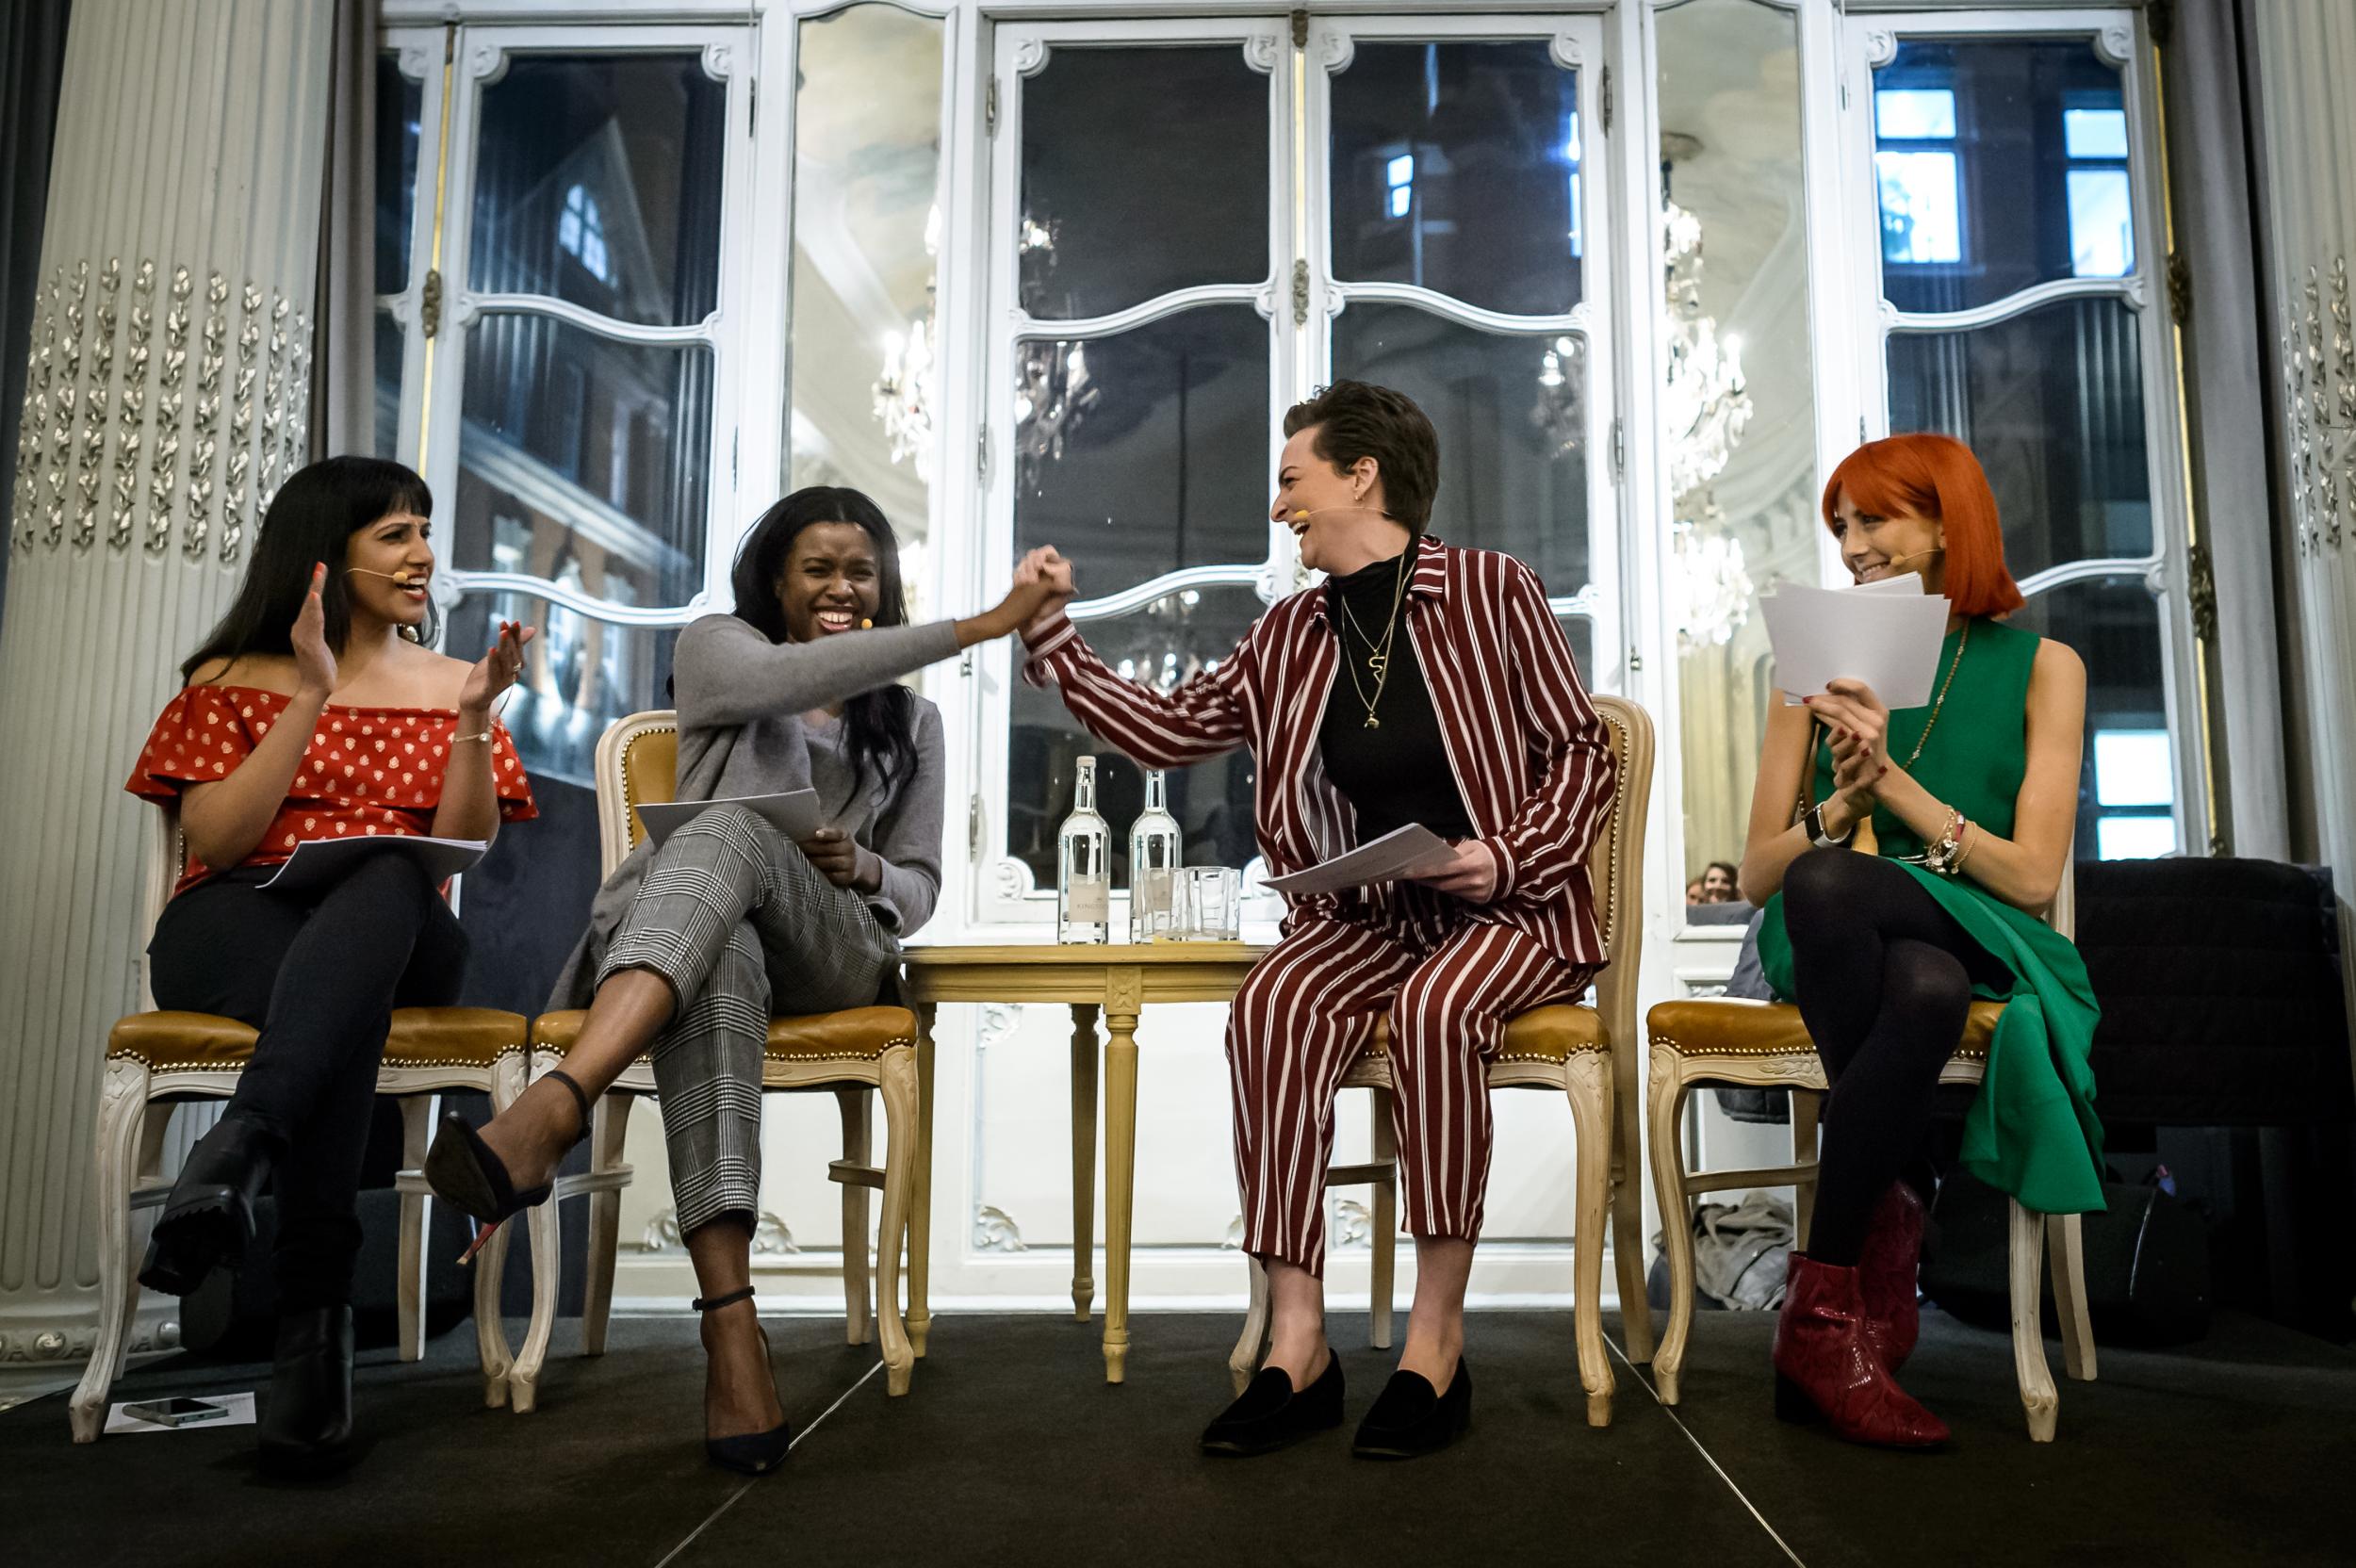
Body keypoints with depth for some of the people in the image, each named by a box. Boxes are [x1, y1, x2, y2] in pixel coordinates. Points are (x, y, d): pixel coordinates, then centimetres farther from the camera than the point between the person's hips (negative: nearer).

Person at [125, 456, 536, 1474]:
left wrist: (474, 719, -7)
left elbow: (466, 852, 7)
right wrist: (312, 696, -7)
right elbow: (215, 839, -1)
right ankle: (315, 1312, -44)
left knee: (388, 881, -39)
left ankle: (237, 1150, -54)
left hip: (393, 934, 1)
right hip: (235, 930, -1)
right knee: (353, 998, -39)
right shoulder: (236, 680, 17)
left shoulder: (449, 684, 21)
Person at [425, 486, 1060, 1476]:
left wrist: (862, 868, -8)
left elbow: (918, 887, 19)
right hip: (683, 939, 0)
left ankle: (549, 1117, -58)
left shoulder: (909, 723, 23)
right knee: (719, 968, -41)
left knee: (731, 832, -35)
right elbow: (778, 679, -10)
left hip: (830, 949, 1)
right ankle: (731, 1334, -53)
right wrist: (975, 628, -14)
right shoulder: (716, 649, 16)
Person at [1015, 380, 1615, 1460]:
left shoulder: (1490, 591, -2)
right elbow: (1166, 730, 15)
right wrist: (1053, 634, 11)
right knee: (1271, 1006, -27)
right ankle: (1297, 1340, -24)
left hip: (1511, 909, -4)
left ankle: (1436, 1341, -22)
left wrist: (1507, 856, -16)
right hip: (1372, 914, 4)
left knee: (1432, 1007, -36)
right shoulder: (1291, 638, 12)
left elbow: (1582, 754, -1)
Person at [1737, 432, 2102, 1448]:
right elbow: (1755, 875, 8)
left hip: (1978, 938, -1)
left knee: (1828, 886, -38)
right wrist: (1842, 806, -11)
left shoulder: (2040, 666, 9)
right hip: (1831, 941, 1)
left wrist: (1895, 783, -12)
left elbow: (2034, 878, -2)